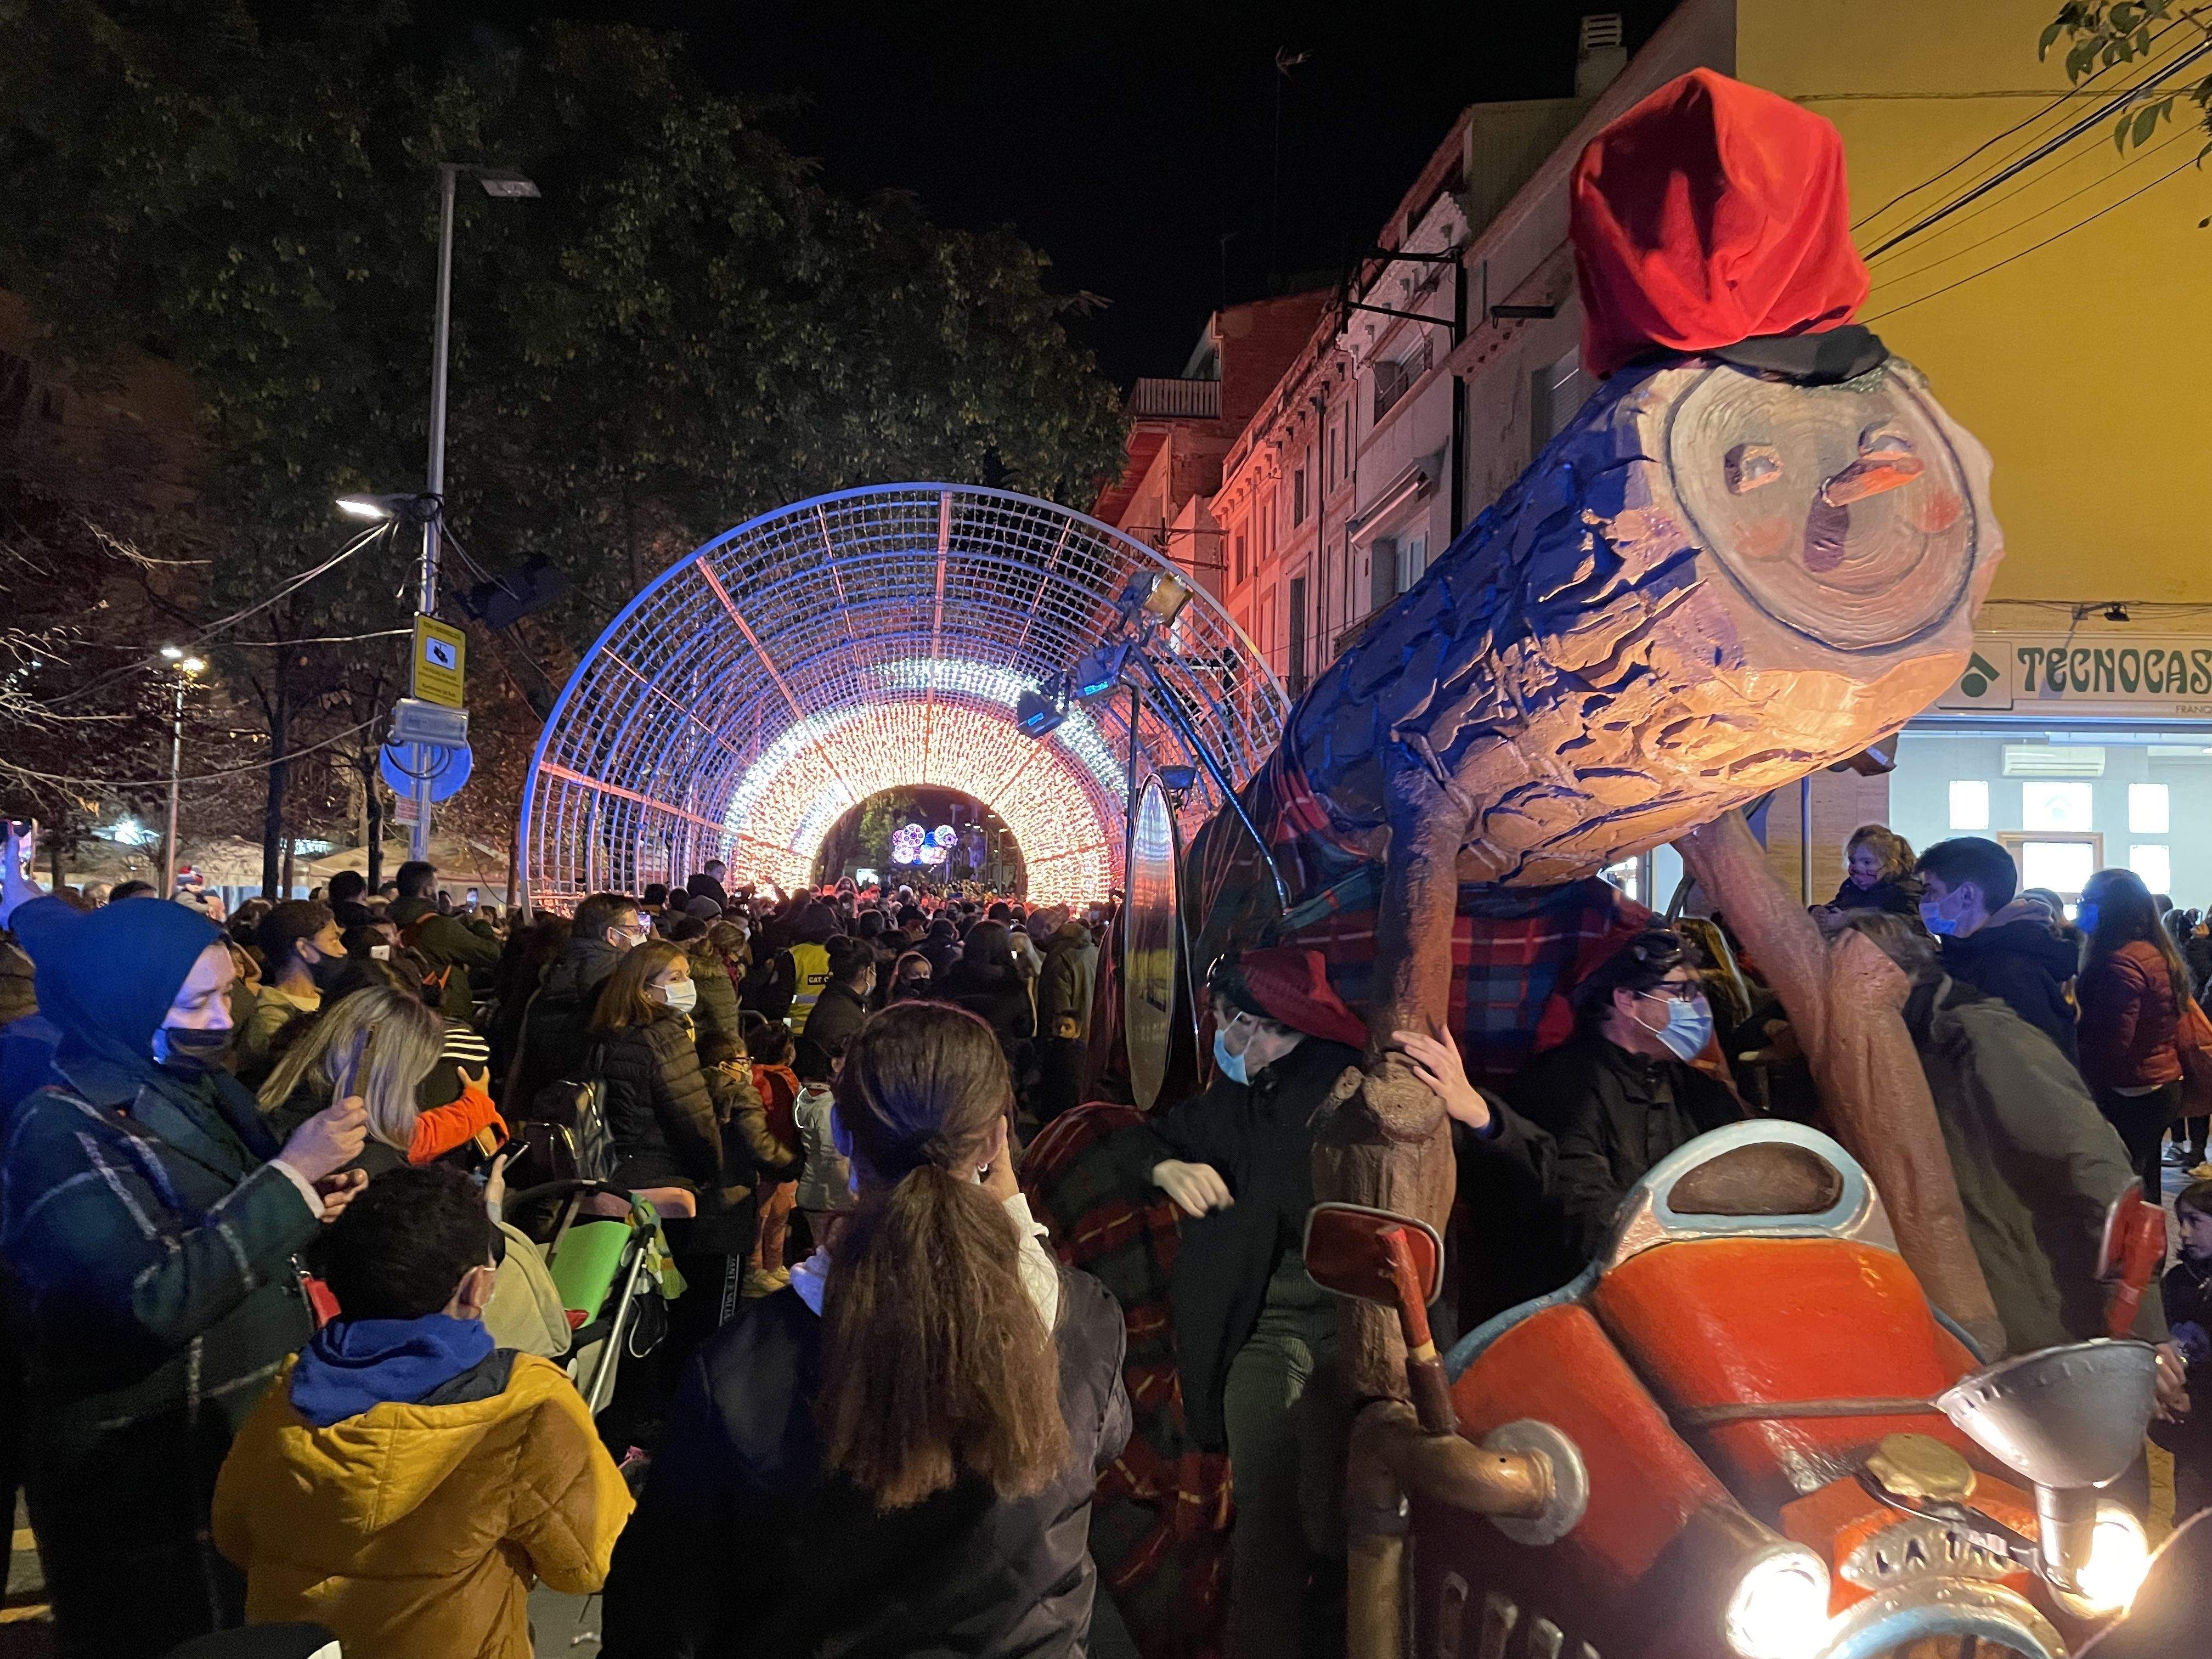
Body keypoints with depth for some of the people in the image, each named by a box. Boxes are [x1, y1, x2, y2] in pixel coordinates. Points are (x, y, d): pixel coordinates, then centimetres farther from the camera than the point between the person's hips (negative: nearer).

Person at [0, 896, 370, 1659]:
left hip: (255, 1433, 7)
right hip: (147, 1478, -7)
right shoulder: (62, 1130, -20)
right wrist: (292, 1175, -30)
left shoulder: (202, 1089, 3)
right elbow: (150, 1302, -31)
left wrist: (320, 1200, -6)